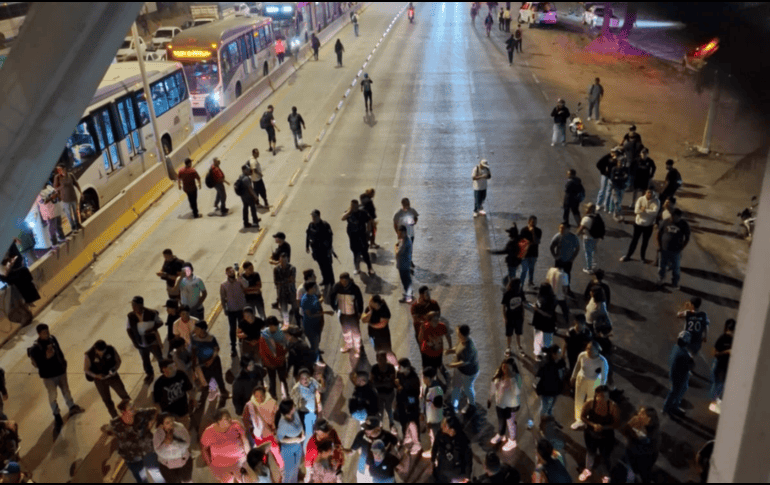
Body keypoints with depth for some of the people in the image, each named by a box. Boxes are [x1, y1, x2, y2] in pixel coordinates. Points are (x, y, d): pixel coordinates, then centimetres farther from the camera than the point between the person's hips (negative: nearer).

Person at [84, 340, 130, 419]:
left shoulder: (111, 349, -21)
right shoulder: (89, 355, -24)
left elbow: (118, 360, -4)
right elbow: (86, 369, -11)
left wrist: (115, 369, -24)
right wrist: (96, 375, -26)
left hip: (112, 376, 1)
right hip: (100, 380, -1)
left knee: (123, 394, 6)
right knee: (107, 401, 11)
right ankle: (116, 418, 31)